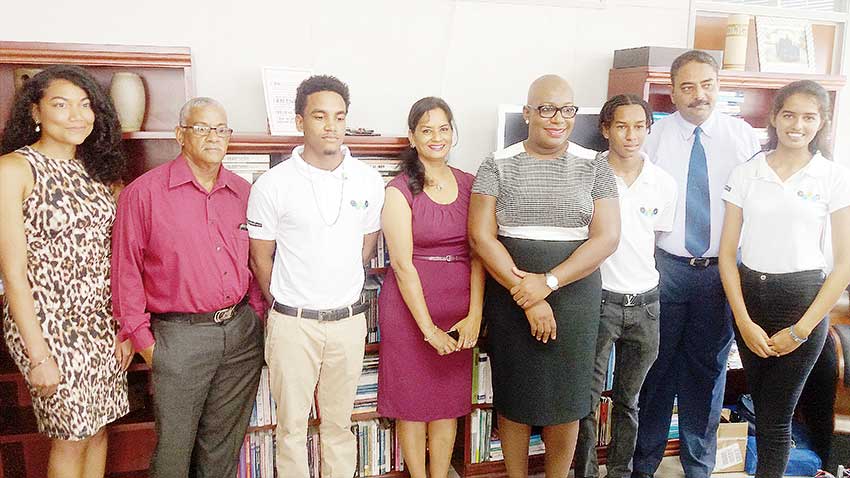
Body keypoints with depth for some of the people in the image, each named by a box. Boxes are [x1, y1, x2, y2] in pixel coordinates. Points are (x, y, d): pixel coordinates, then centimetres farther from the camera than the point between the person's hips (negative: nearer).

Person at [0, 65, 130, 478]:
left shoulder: (96, 169, 7)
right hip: (48, 323, -5)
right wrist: (38, 354, -15)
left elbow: (107, 255, 9)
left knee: (98, 427, 14)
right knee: (71, 436, 7)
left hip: (103, 322, 5)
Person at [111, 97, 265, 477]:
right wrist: (142, 339, -4)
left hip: (242, 331, 4)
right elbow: (126, 272, -5)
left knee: (225, 445, 17)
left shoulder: (243, 192, 7)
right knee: (174, 446, 8)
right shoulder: (144, 192, -6)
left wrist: (257, 313, 8)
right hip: (179, 335, -4)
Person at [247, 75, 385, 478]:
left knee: (339, 423, 15)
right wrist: (287, 306, 9)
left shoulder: (369, 181, 1)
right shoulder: (273, 185, -8)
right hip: (292, 323, -2)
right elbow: (261, 260, 1)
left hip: (348, 320, 3)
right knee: (292, 425, 9)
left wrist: (341, 296, 12)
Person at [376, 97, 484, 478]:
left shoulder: (469, 185, 5)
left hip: (461, 306, 4)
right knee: (412, 402, 9)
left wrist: (475, 315, -9)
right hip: (409, 305, -3)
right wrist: (428, 327, -15)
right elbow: (402, 263, -12)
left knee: (449, 401, 13)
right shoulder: (400, 190, -6)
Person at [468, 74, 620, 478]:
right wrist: (525, 295, -15)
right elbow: (481, 236, -8)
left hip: (574, 297, 1)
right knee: (513, 399, 9)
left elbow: (607, 237, -6)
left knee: (566, 401, 9)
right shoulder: (498, 166, -1)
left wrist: (548, 283, -17)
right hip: (510, 299, -1)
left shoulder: (594, 168, 3)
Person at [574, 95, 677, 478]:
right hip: (598, 299, -3)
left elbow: (659, 241, 14)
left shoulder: (664, 184, 2)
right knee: (587, 397, 2)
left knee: (628, 399, 16)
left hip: (644, 302, 4)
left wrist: (645, 280, 10)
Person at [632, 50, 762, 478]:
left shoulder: (742, 134, 2)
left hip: (722, 270, 1)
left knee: (708, 369, 13)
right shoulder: (656, 134, -1)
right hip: (666, 267, -1)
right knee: (658, 366, 8)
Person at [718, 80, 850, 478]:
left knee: (775, 417, 4)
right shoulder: (746, 174, 3)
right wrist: (744, 322, -6)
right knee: (761, 406, 13)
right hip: (748, 295, 2)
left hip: (802, 299, -2)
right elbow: (727, 253, 2)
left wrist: (802, 329, -7)